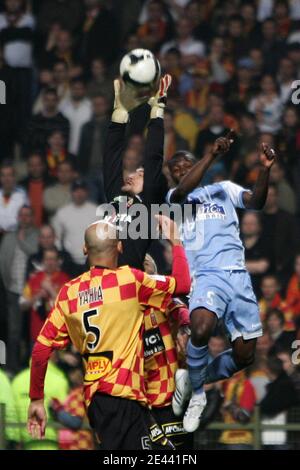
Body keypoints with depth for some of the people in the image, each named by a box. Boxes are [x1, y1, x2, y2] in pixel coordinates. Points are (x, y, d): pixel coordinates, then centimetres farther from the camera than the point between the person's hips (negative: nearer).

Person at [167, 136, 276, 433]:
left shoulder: (224, 189, 20)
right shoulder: (176, 197, 13)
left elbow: (256, 202, 2)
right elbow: (183, 190, -12)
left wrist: (265, 169, -16)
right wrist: (212, 155, -22)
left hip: (238, 275, 3)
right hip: (207, 275, -3)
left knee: (244, 355, 1)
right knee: (201, 328, -33)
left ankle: (192, 381, 26)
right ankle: (197, 394, -11)